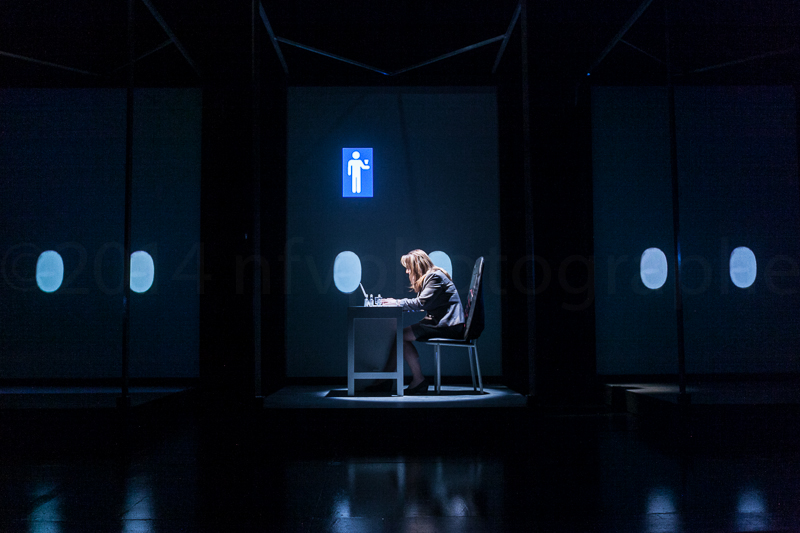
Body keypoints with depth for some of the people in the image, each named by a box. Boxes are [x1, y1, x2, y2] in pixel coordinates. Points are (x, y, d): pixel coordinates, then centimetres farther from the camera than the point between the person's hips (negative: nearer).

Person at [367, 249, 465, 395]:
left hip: (449, 326, -10)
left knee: (401, 335, -14)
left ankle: (418, 380, -5)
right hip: (440, 322, 10)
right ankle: (385, 380, -5)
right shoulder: (429, 278, 20)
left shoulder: (435, 277, -11)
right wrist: (395, 302, 7)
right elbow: (421, 304, 15)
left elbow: (421, 303, -19)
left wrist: (397, 303, -8)